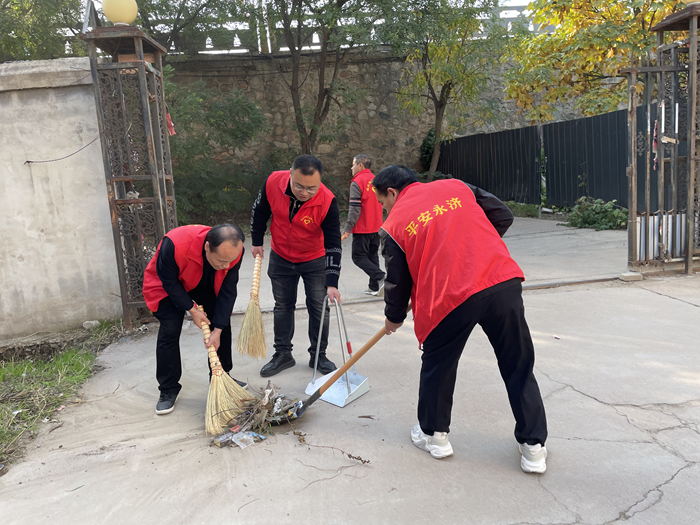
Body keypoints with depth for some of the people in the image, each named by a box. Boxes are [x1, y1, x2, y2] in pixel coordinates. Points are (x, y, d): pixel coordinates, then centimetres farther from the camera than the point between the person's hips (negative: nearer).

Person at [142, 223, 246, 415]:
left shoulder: (233, 251, -31)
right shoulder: (174, 245, -44)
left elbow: (227, 291, -22)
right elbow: (169, 282, -27)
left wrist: (218, 330, -22)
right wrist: (191, 309, -24)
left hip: (206, 285, 4)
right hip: (167, 286, -4)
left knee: (222, 322, -2)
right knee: (170, 330, -15)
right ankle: (168, 390, 0)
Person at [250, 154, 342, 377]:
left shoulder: (327, 202, -30)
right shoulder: (273, 183, -23)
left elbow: (333, 245, -26)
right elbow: (260, 211, -2)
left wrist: (331, 283, -30)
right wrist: (257, 241, 5)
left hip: (315, 260, -2)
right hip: (281, 258, 2)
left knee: (319, 308, 3)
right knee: (282, 306, 12)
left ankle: (318, 355, 22)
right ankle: (283, 354, 26)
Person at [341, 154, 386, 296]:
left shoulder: (357, 182, -13)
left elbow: (355, 209, -19)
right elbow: (382, 204, 16)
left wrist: (347, 228, -16)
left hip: (362, 228, -7)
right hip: (376, 227, 8)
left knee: (359, 257, 1)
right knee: (373, 256, 14)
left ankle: (380, 277, -16)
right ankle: (374, 287, 16)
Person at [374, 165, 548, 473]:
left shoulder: (394, 225, 8)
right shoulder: (456, 187, 17)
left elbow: (397, 281, 11)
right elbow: (503, 216, 17)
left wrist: (394, 318, 28)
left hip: (448, 298, -3)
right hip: (504, 283, 3)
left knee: (437, 366, 21)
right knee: (519, 367, 16)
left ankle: (434, 435, 36)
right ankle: (533, 448, 24)